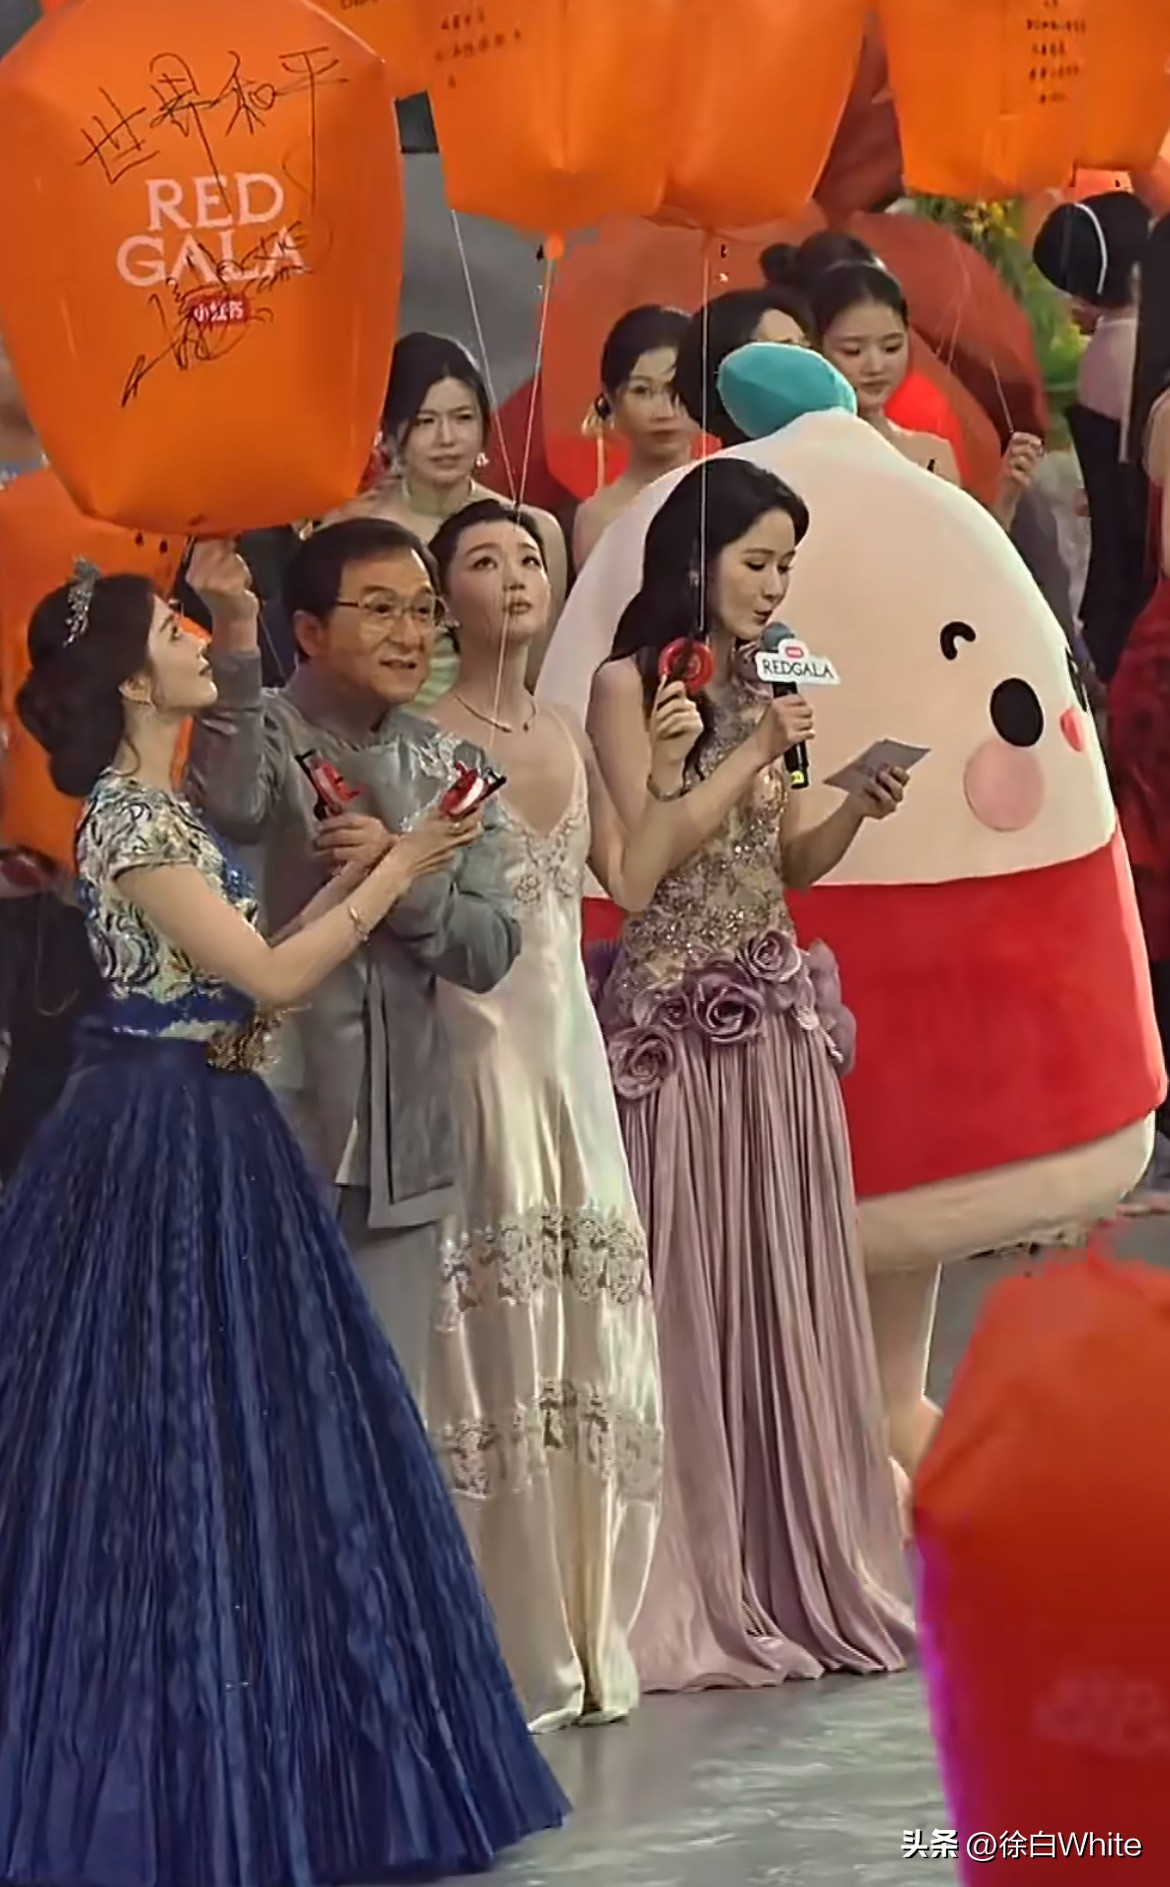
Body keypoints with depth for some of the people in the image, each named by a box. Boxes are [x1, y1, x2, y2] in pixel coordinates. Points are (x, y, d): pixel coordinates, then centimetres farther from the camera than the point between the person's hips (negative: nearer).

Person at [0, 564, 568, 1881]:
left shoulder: (155, 810, 14)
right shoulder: (131, 816, -16)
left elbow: (243, 971, 11)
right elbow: (269, 978, -17)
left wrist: (352, 879, 9)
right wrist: (394, 875, -10)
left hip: (194, 1133, 10)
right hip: (167, 1142, -10)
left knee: (209, 1435, 13)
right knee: (178, 1441, -5)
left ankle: (218, 1767, 20)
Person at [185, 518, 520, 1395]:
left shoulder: (450, 767, 11)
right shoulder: (265, 734, -4)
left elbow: (491, 950, 3)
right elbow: (231, 811, -29)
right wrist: (235, 642, -33)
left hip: (401, 1140, 5)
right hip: (276, 1123, -5)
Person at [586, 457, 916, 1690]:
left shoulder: (763, 687, 14)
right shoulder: (629, 683, -4)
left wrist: (856, 810, -1)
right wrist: (757, 753, -14)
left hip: (777, 1019, 6)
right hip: (673, 1017, -6)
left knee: (790, 1294, 6)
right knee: (684, 1298, -4)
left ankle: (800, 1572, 12)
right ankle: (694, 1593, 1)